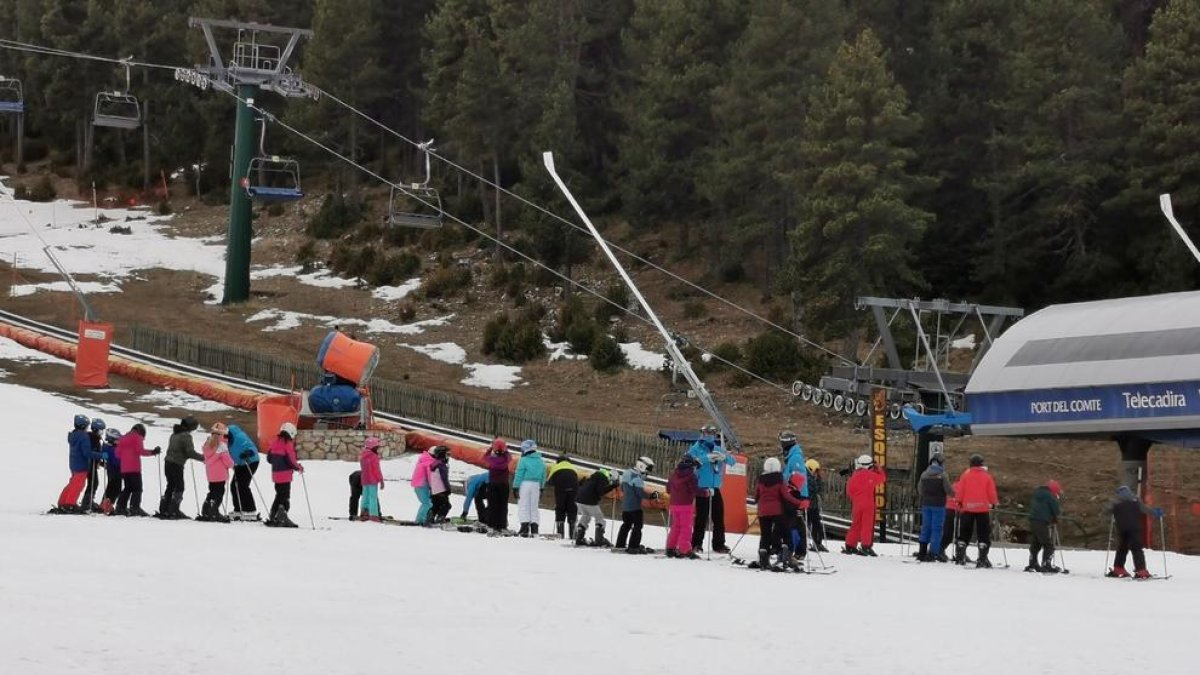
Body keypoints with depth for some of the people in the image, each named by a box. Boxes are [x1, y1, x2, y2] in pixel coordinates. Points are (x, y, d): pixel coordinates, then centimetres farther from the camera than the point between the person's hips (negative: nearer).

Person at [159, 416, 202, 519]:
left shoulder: (174, 434, 14)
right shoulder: (186, 436, -13)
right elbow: (190, 452, -17)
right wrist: (203, 457, -6)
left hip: (167, 463, 8)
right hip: (177, 464, -8)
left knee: (170, 486, 15)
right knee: (179, 487, -1)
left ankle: (163, 510, 13)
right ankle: (174, 511, -4)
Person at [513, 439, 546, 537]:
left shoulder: (524, 460, -10)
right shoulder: (540, 461, 9)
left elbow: (519, 475, -11)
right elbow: (543, 476, 14)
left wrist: (515, 488, -8)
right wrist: (541, 489, 22)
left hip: (525, 484, -5)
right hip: (536, 485, 5)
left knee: (523, 506, -1)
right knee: (534, 507, 11)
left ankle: (525, 527, -10)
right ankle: (534, 528, 8)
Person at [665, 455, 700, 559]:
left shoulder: (673, 474, 10)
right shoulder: (691, 475, -10)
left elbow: (668, 489, 17)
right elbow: (695, 490, -17)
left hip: (674, 504, 6)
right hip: (686, 504, -6)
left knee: (675, 526, 15)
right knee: (686, 527, -2)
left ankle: (670, 548, 16)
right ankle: (684, 550, -7)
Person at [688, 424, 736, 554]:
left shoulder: (717, 451, 16)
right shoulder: (696, 449, 1)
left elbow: (733, 461, 8)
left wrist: (724, 457, -15)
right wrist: (707, 457, -29)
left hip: (715, 489, 5)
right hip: (702, 488, -5)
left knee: (719, 517, 6)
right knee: (702, 517, -8)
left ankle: (719, 544, 14)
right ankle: (696, 544, -2)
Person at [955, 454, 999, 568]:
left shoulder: (966, 474, 0)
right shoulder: (986, 476, -2)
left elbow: (960, 491, 1)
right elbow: (992, 493, -1)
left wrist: (959, 502, 14)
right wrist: (995, 503, 13)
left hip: (967, 508, 1)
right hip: (983, 508, -1)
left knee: (964, 533, 11)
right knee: (983, 535, 2)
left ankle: (960, 557, 7)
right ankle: (982, 559, -6)